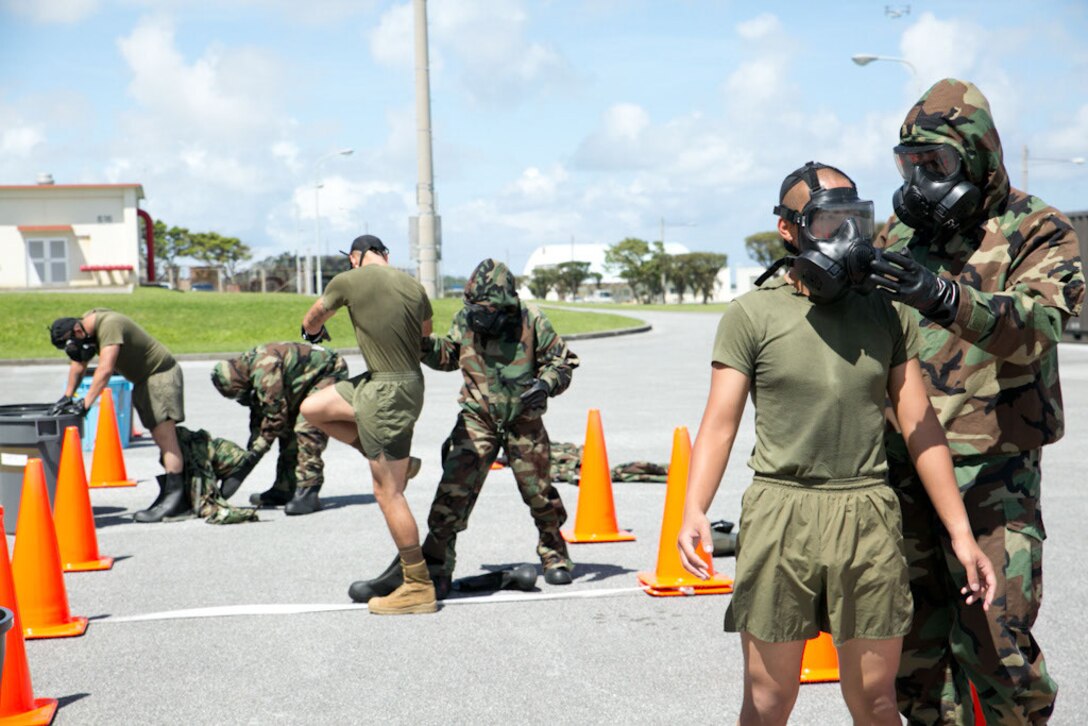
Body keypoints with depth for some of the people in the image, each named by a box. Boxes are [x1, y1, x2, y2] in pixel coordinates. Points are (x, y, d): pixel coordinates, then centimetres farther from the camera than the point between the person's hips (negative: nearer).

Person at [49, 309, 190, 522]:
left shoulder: (109, 325, -26)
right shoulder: (86, 325, 3)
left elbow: (105, 370, -34)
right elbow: (79, 363, 15)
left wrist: (86, 403, -36)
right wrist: (67, 397, 10)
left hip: (161, 373, -10)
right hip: (143, 381, 10)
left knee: (165, 437, -15)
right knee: (162, 440, 8)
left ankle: (175, 499, -19)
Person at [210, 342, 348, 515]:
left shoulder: (265, 370, -31)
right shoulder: (250, 368, 1)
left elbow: (275, 417, -26)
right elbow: (258, 415, 11)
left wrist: (254, 455, -18)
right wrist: (249, 452, 7)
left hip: (329, 372, -11)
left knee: (308, 428, -22)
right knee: (287, 430, 10)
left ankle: (308, 493, -22)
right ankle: (284, 489, 17)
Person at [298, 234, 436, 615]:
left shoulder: (348, 281, -8)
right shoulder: (412, 285, 7)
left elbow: (311, 322, 10)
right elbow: (426, 334, 25)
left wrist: (316, 335, 35)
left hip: (388, 393, -8)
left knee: (388, 492, -2)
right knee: (312, 408, 19)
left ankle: (419, 587, 4)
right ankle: (394, 461, 20)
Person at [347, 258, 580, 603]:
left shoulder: (531, 321, -11)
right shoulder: (465, 320, -3)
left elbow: (563, 360, -2)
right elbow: (447, 355, 16)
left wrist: (546, 383, -21)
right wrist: (424, 343, -3)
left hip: (523, 421, -1)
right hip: (477, 419, 1)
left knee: (540, 493, 8)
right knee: (453, 490, -12)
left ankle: (555, 555, 34)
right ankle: (434, 566, -6)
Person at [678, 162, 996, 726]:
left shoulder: (887, 315, 10)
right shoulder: (752, 315, 0)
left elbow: (920, 428, 9)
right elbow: (721, 421, -6)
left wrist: (960, 532, 5)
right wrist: (693, 510, -22)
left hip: (869, 517, 3)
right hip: (780, 515, -2)